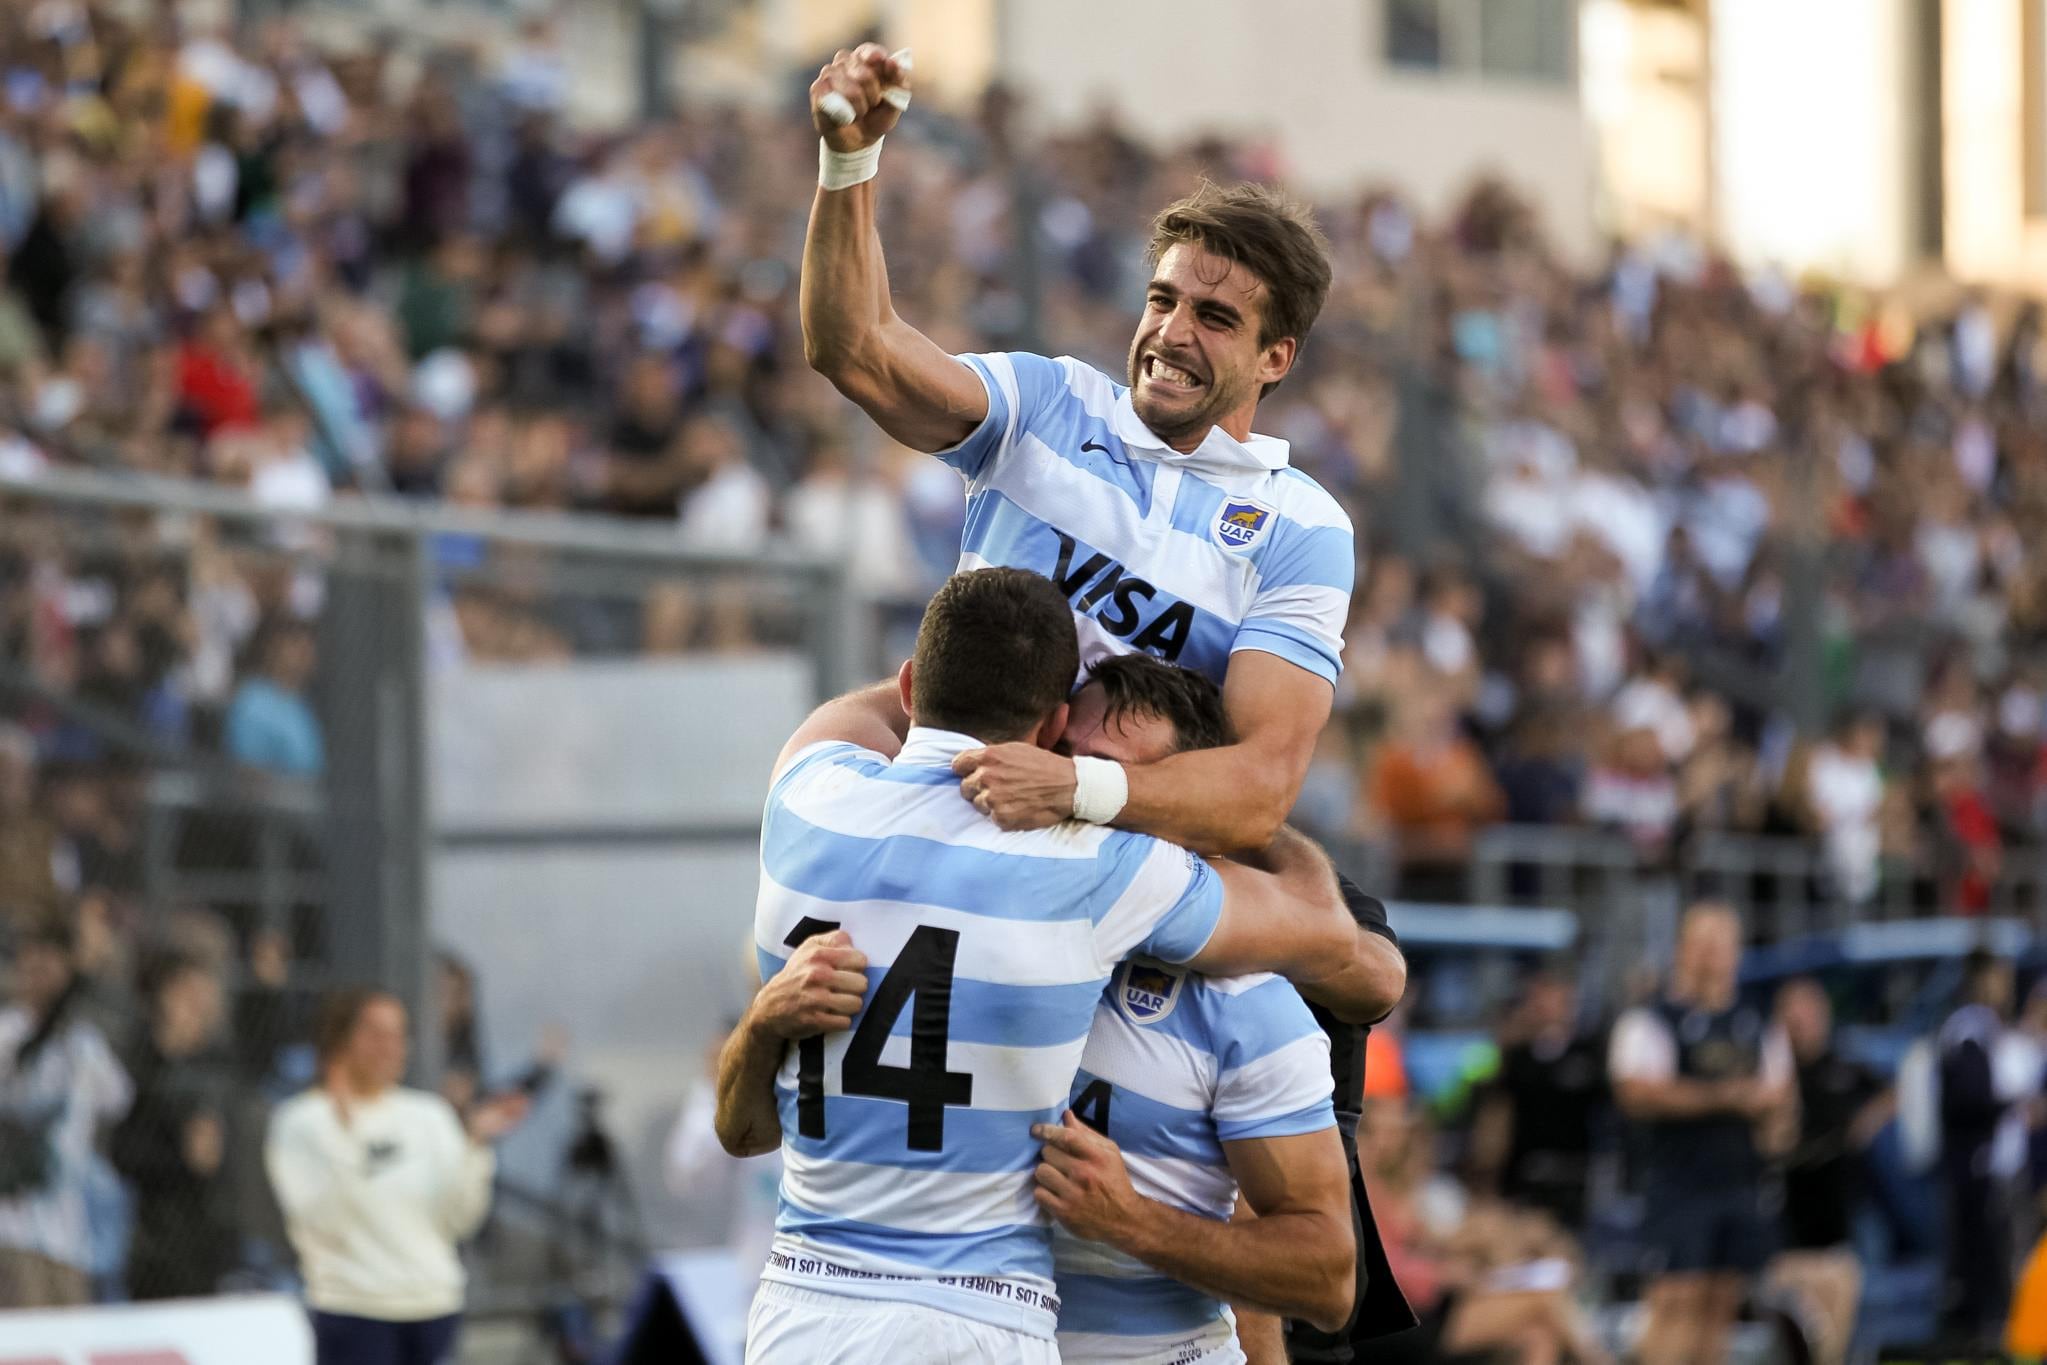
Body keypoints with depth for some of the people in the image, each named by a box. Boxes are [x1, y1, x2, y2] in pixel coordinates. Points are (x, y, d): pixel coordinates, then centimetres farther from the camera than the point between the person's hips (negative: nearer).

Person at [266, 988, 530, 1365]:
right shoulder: (301, 1122, -2)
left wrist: (476, 1145, -6)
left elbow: (457, 1220, 5)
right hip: (356, 1312, -4)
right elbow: (322, 1221, -13)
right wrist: (343, 1133, -19)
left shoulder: (429, 1115, 10)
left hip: (435, 1307, 4)